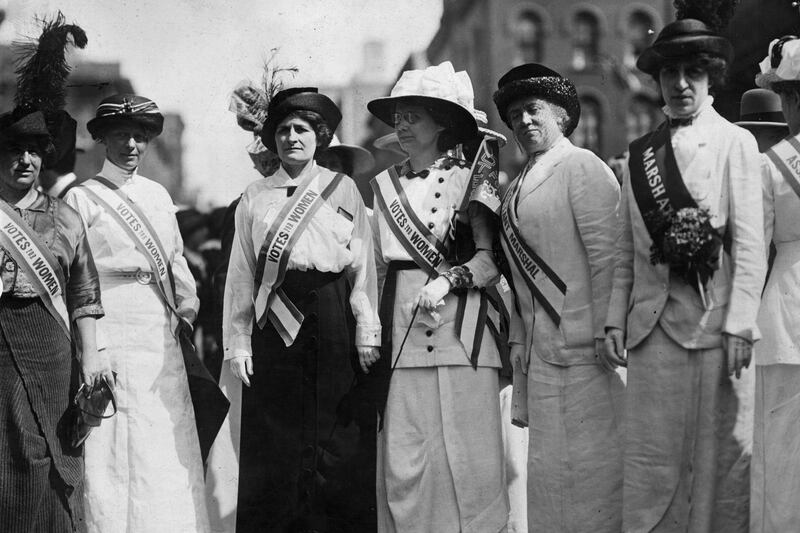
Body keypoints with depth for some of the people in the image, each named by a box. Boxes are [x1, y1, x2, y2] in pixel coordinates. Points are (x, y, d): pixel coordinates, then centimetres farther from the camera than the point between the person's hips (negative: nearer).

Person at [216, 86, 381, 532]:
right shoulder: (255, 197, 12)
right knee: (271, 446, 0)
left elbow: (364, 265, 4)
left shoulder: (343, 189, 9)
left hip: (332, 320, -1)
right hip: (274, 323, 1)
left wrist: (367, 332, -4)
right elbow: (240, 274, 9)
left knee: (337, 439, -2)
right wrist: (238, 343, 2)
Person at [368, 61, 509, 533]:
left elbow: (490, 258, -5)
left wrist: (448, 279, -20)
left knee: (462, 454, -4)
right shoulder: (385, 184, 13)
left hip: (458, 332, -4)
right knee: (402, 459, 1)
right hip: (401, 332, 4)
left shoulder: (466, 180, 0)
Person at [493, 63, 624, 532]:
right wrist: (519, 336, 12)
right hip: (542, 349, 8)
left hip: (584, 345, -8)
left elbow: (606, 255, -13)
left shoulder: (582, 167, -5)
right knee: (550, 461, 9)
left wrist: (605, 331, -17)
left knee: (591, 455, -3)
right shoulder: (520, 186, 19)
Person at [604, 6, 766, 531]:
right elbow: (627, 248, 14)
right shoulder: (640, 152, 14)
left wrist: (740, 324, -12)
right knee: (650, 458, 3)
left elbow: (750, 243, -5)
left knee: (721, 453, 2)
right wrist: (616, 319, 5)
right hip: (652, 326, 3)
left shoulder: (736, 143, 2)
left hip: (714, 324, -3)